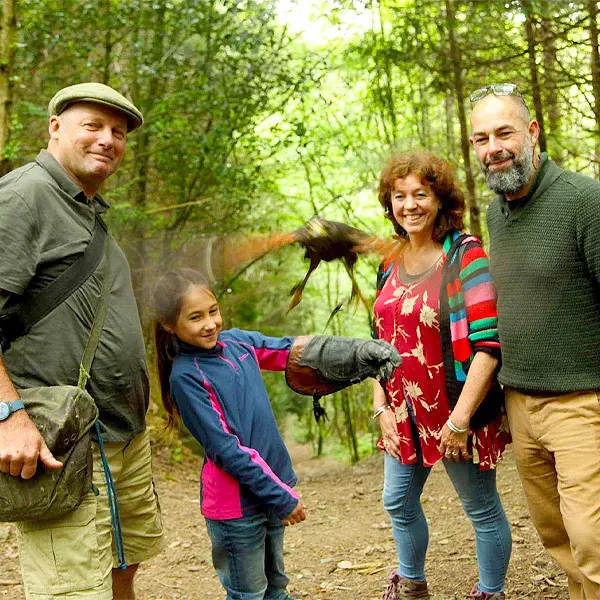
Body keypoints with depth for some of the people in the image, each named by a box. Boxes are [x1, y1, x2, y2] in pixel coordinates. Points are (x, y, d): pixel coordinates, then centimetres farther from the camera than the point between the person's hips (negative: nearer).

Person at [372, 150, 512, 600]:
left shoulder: (466, 256, -13)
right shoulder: (391, 266, 7)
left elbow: (489, 344, -19)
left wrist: (461, 417, -22)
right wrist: (382, 408, 4)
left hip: (457, 414, -7)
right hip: (405, 413, 7)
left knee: (482, 508, 7)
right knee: (398, 502, 19)